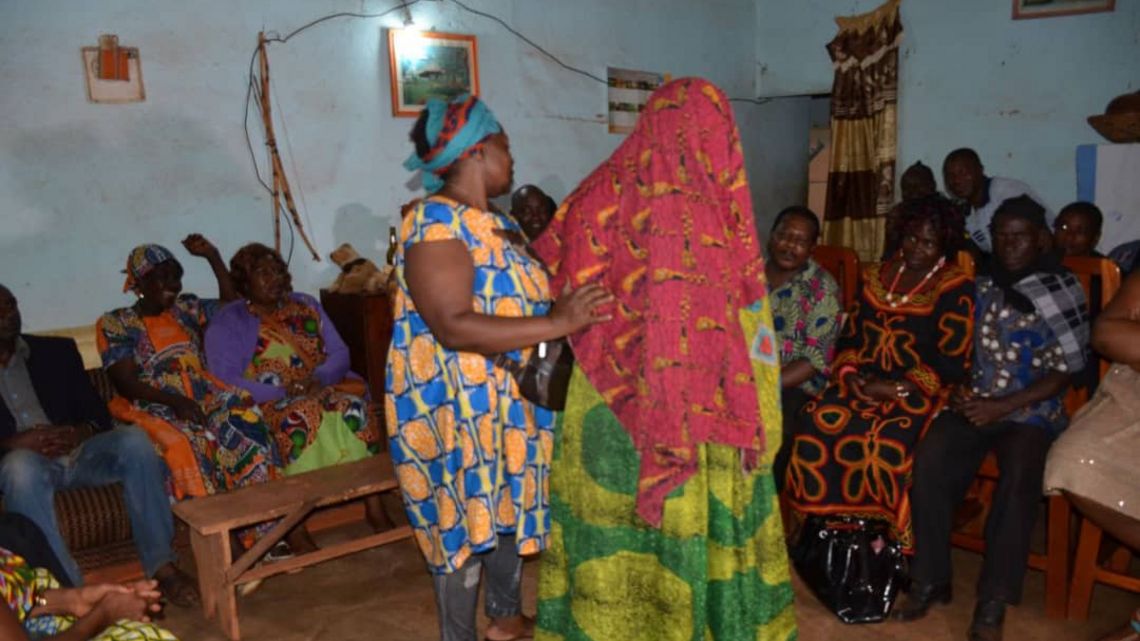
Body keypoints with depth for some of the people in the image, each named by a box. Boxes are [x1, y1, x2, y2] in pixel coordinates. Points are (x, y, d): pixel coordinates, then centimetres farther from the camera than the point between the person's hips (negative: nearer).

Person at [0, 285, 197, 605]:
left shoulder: (57, 350, 17)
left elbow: (98, 412, 12)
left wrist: (79, 432, -10)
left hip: (76, 451, 3)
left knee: (133, 439, -27)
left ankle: (160, 564, -25)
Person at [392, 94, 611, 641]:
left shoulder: (494, 221, 10)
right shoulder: (436, 225, -20)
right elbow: (454, 327, -29)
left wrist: (569, 304, 5)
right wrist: (557, 323, -32)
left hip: (511, 398, 9)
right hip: (457, 407, -9)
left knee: (510, 509, 19)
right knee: (465, 523, 3)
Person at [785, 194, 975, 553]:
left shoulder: (956, 289, -2)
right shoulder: (876, 276, 15)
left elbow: (951, 364, -9)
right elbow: (850, 336, 15)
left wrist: (896, 388, -16)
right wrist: (849, 372, -4)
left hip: (918, 390, -4)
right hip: (864, 382, 5)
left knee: (887, 444, -33)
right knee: (814, 423, -22)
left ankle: (888, 542, -13)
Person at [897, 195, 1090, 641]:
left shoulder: (1063, 292, 1)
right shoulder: (982, 287, 13)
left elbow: (1063, 374, -3)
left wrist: (1000, 407, -14)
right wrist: (958, 391, -5)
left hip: (1030, 411, -3)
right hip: (973, 404, 3)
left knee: (1017, 478, -32)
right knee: (929, 461, -26)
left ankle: (993, 603, -19)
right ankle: (931, 580, -13)